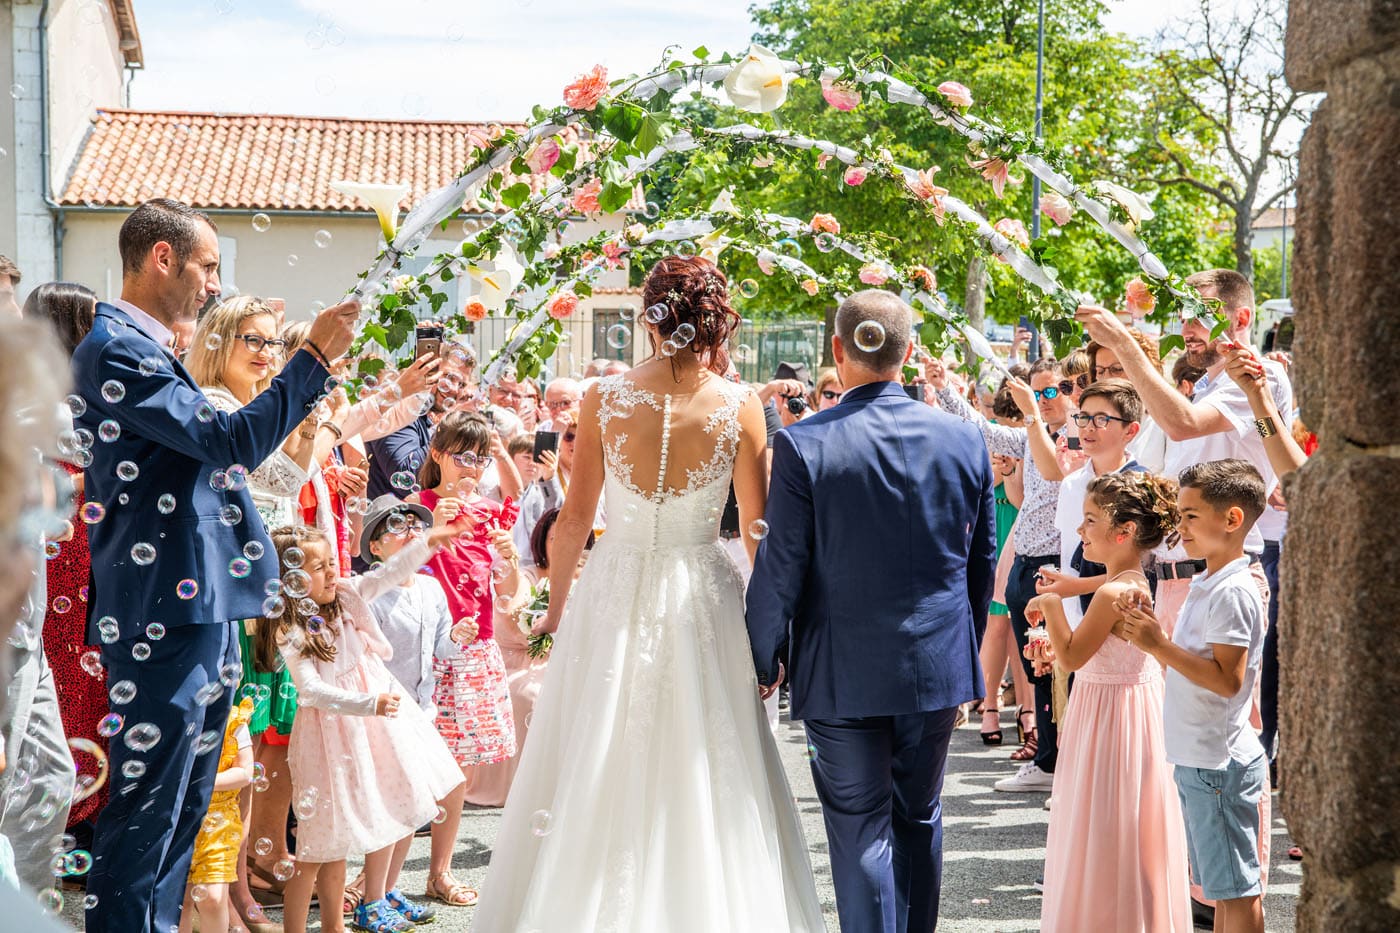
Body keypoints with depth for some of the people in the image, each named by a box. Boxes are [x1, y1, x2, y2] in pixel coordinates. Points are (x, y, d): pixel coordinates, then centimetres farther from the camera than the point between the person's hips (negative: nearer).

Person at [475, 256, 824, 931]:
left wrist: (556, 607, 12)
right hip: (700, 598, -1)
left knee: (597, 776, 14)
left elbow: (575, 518, -1)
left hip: (613, 596, 1)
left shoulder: (603, 398, -6)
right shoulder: (739, 406, -8)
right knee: (699, 781, 11)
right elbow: (759, 531, -4)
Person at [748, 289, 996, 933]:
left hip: (841, 670, -3)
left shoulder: (802, 445, -15)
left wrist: (763, 662, 3)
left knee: (860, 830, 6)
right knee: (919, 818, 19)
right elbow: (982, 561, 5)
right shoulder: (964, 440, -4)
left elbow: (780, 570, -11)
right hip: (937, 662, 3)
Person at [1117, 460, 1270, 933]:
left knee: (1236, 886, -1)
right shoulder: (1207, 585, 12)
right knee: (1220, 884, 17)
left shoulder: (1233, 593, -18)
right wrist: (1149, 635, 2)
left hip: (1219, 764, -10)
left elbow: (1227, 679, -24)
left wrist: (1160, 646, -25)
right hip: (1198, 759, 10)